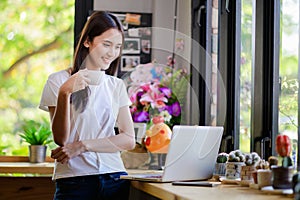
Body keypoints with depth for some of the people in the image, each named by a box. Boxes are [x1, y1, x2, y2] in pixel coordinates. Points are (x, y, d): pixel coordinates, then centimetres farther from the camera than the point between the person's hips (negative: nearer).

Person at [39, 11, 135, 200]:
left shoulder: (117, 86, 12)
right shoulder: (58, 80, 1)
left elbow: (129, 140, 3)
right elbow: (60, 138, -6)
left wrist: (83, 145, -9)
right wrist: (65, 93, -19)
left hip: (115, 179, 3)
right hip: (74, 182, -3)